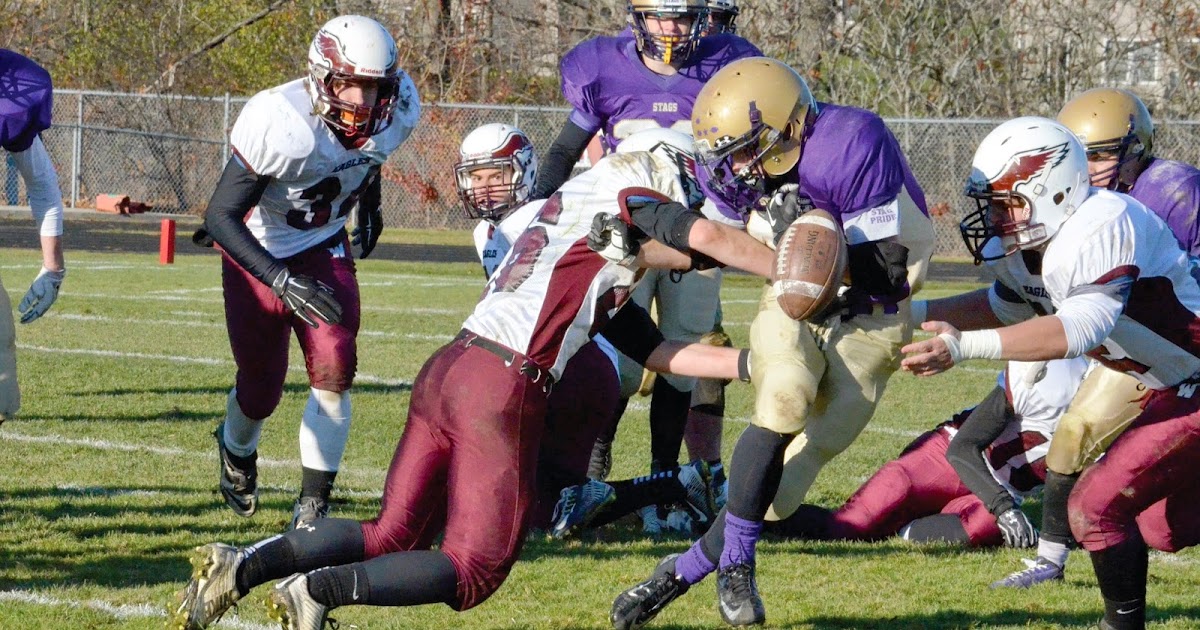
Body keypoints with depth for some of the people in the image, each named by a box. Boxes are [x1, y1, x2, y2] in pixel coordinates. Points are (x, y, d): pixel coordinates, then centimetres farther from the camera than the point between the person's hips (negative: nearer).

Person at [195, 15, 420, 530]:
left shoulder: (396, 112, -19)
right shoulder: (280, 123, -35)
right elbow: (221, 217, -32)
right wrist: (282, 281, -41)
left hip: (325, 251, 3)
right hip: (258, 255, -3)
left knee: (333, 375, -14)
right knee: (261, 388, 10)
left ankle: (311, 508, -4)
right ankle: (237, 449, 46)